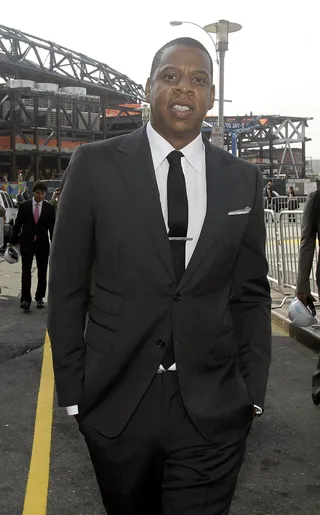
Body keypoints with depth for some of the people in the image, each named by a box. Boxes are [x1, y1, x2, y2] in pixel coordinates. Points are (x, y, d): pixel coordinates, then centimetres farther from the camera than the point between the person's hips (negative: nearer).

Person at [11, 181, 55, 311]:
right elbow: (17, 224, 3)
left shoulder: (49, 208, 2)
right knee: (26, 271, -6)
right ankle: (25, 299, -6)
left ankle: (39, 297, 20)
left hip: (43, 244, 1)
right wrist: (13, 241, -1)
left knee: (42, 272, 8)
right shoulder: (24, 206, 1)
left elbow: (52, 227, 3)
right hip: (27, 243, -1)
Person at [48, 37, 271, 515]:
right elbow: (67, 288, -1)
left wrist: (253, 392, 3)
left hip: (214, 410, 1)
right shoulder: (96, 165, -4)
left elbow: (251, 293, 7)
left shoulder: (243, 179, 3)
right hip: (117, 403, 0)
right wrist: (73, 389, -2)